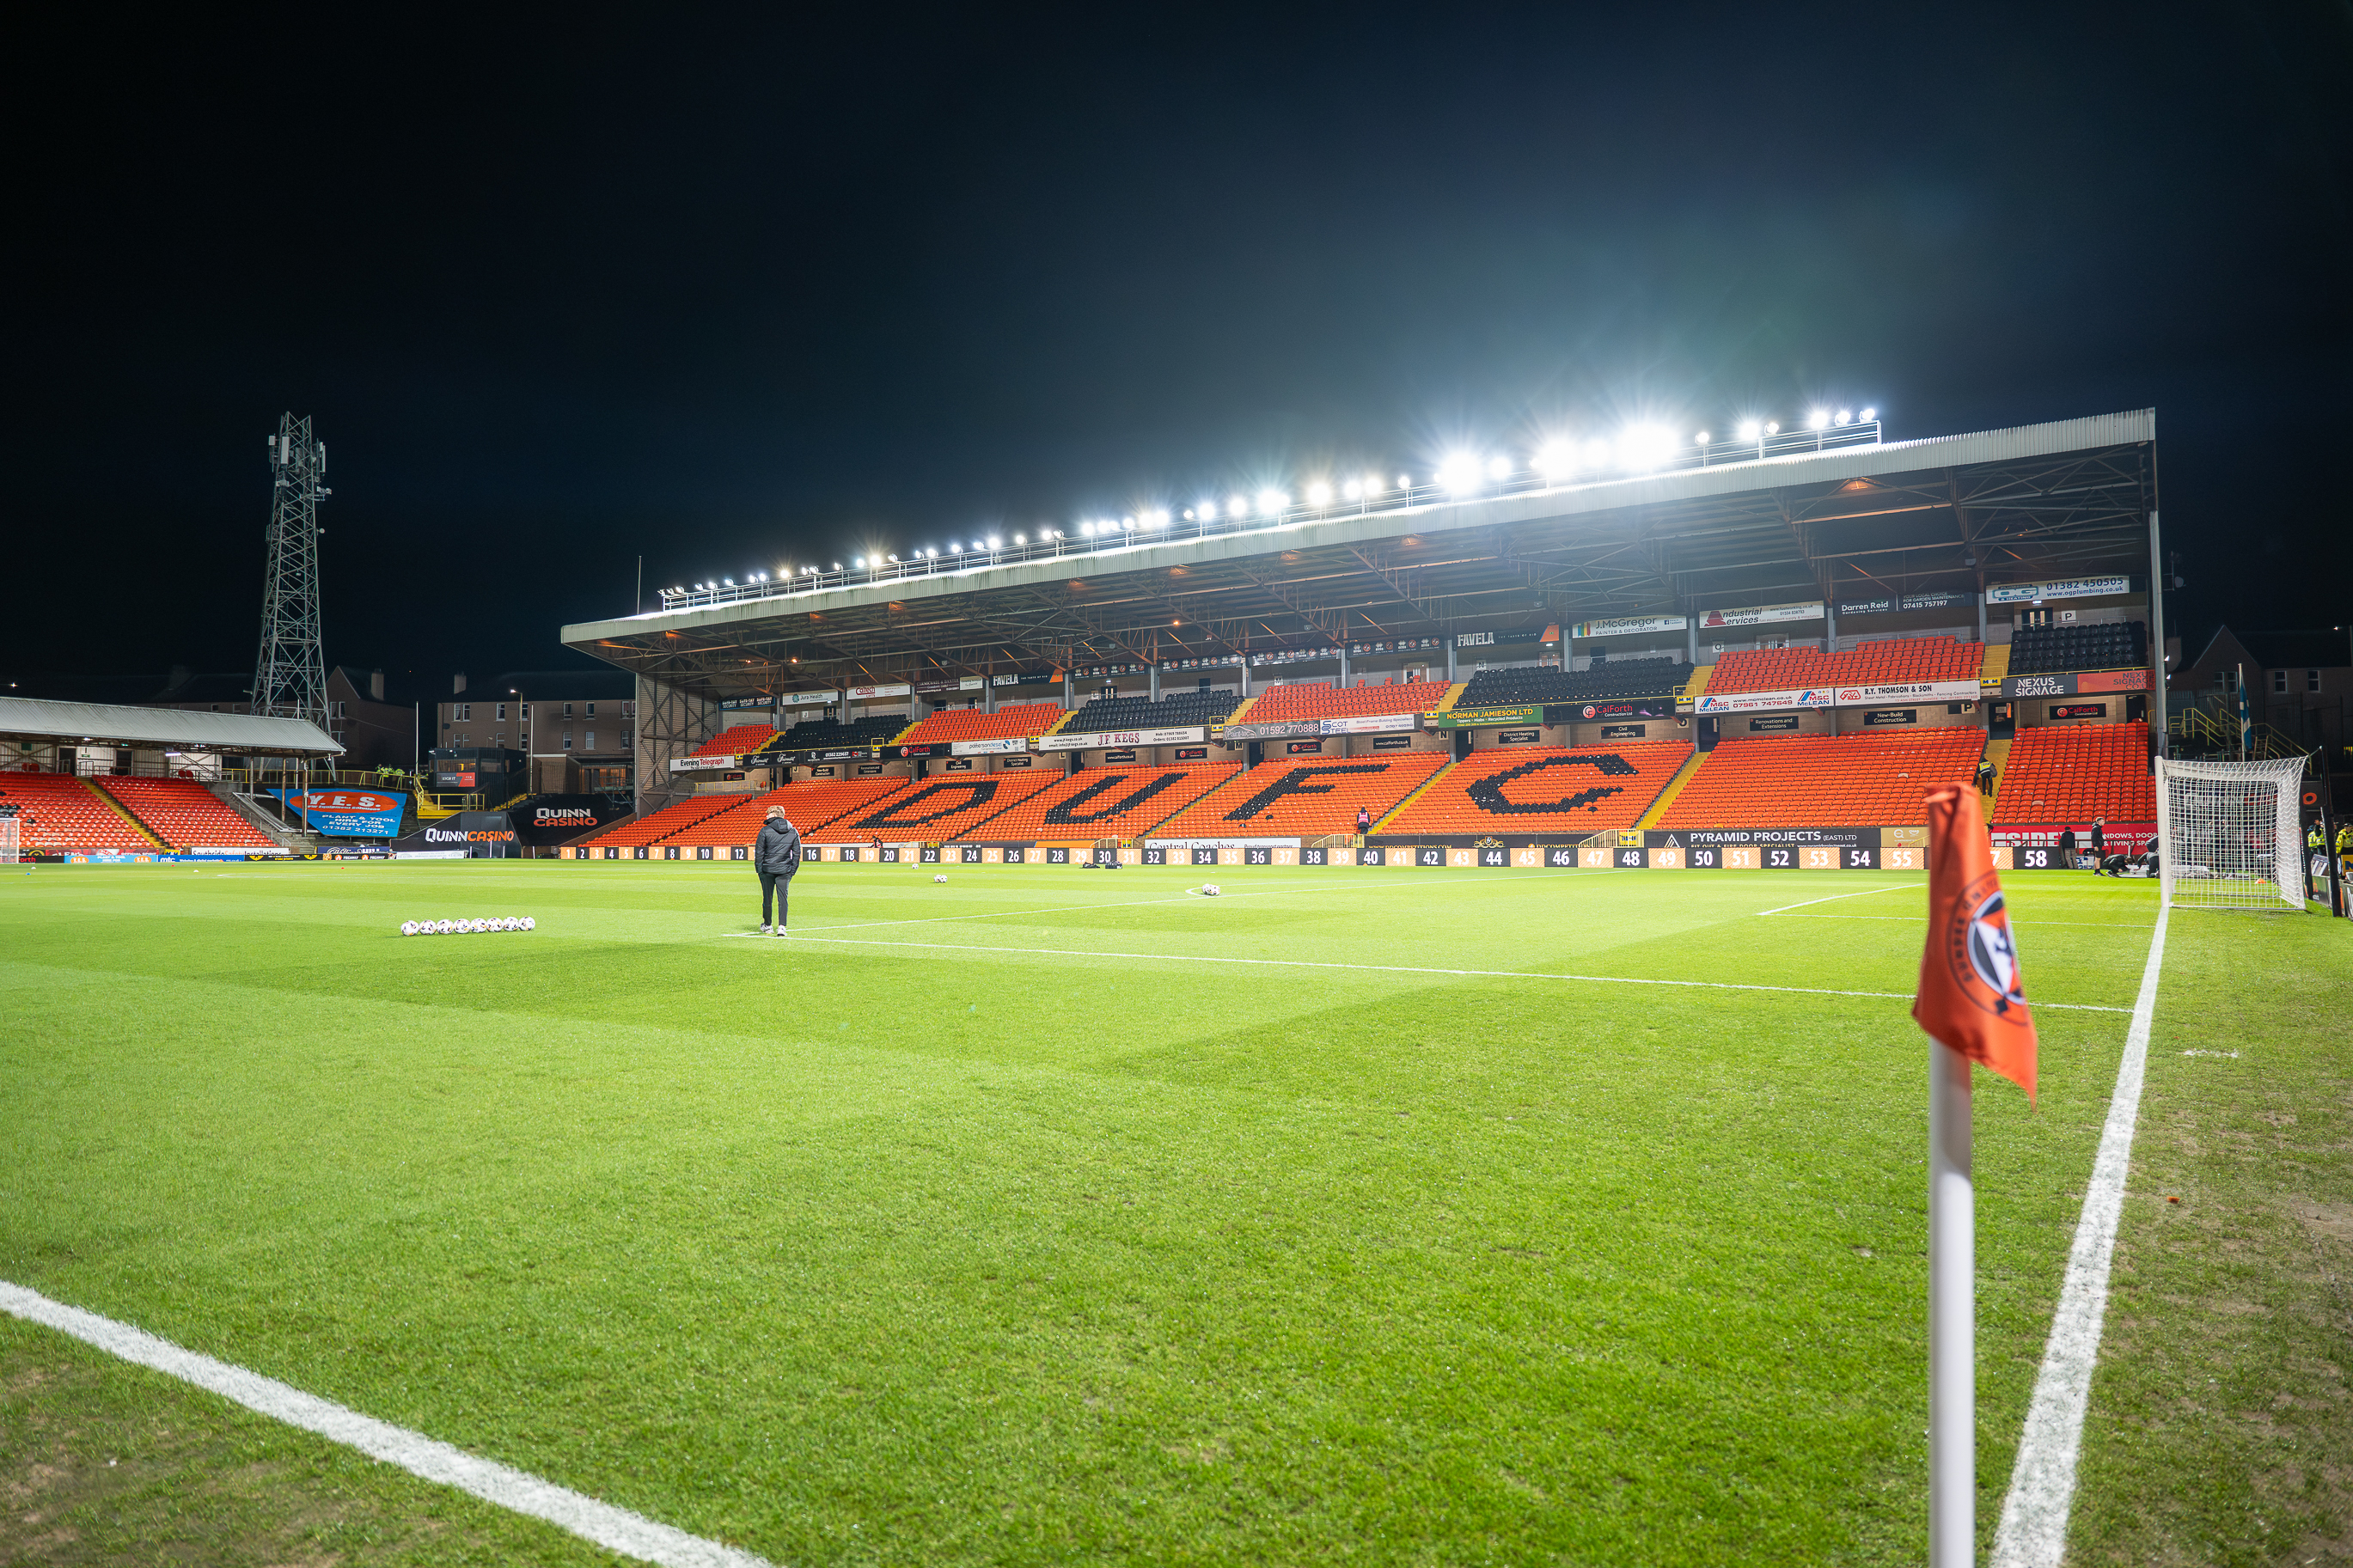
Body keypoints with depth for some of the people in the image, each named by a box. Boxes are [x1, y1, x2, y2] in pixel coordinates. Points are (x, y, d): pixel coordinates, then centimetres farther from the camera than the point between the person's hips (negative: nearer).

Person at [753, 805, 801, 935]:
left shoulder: (765, 830, -4)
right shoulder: (793, 832, 5)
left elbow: (759, 851, -5)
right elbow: (797, 853, 6)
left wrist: (759, 869, 1)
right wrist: (793, 870, 9)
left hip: (768, 870, -2)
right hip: (784, 870, 2)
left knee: (767, 898, 10)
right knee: (783, 898, 1)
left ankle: (767, 925, 23)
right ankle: (781, 926, -10)